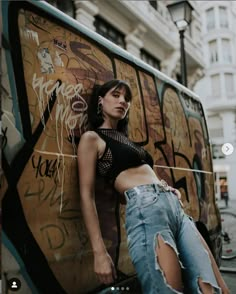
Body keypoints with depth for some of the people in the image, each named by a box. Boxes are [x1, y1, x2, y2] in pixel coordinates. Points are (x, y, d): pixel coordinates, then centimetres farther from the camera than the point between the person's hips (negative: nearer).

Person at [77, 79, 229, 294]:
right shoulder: (92, 138, 6)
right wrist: (100, 252, -11)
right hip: (145, 208, -8)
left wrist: (168, 188, 9)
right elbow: (87, 195, -3)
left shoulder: (125, 138, 28)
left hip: (174, 206, 8)